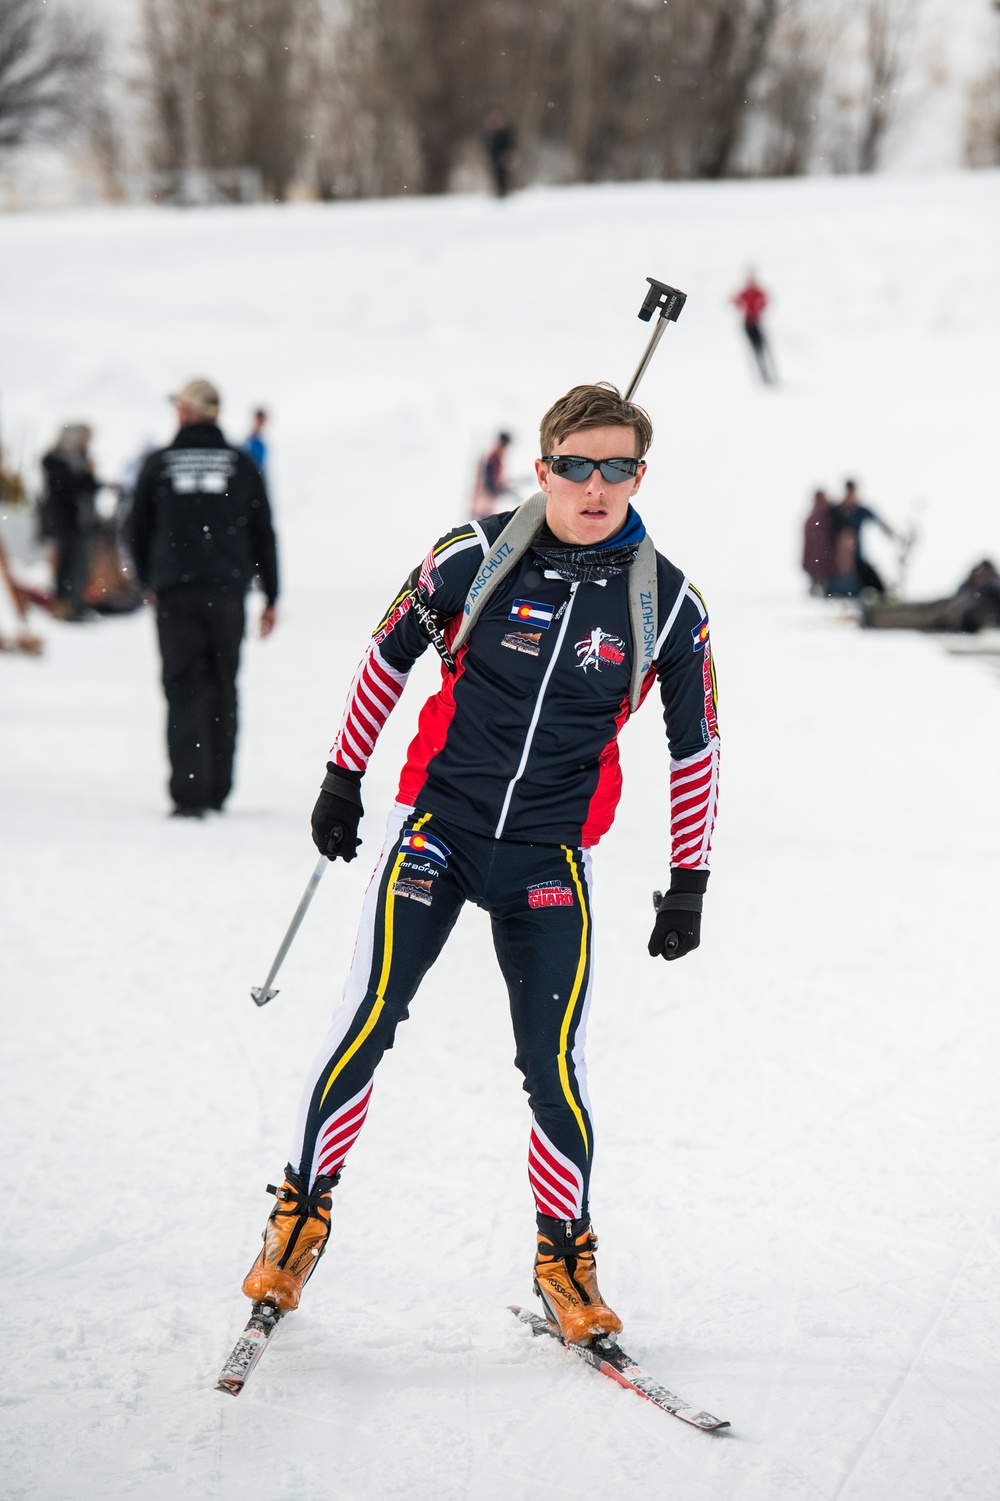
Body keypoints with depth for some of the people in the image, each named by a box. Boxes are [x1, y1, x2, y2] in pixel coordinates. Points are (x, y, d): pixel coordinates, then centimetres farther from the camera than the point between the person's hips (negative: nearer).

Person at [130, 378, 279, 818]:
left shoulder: (158, 465, 2)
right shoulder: (241, 465, 4)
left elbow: (138, 532, 9)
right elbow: (263, 534, 6)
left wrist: (150, 582, 24)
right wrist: (271, 597, 12)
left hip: (174, 593, -1)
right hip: (227, 592, 1)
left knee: (184, 691, -1)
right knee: (222, 690, 12)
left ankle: (189, 793, -12)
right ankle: (217, 790, 16)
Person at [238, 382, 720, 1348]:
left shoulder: (668, 606, -4)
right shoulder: (476, 557, -8)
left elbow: (695, 745, 6)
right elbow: (388, 653, 6)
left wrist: (689, 882, 6)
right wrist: (343, 776, 9)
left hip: (550, 862, 1)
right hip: (438, 823, -1)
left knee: (551, 1064, -3)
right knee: (367, 1023, -10)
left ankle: (565, 1257, 16)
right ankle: (302, 1214, 7)